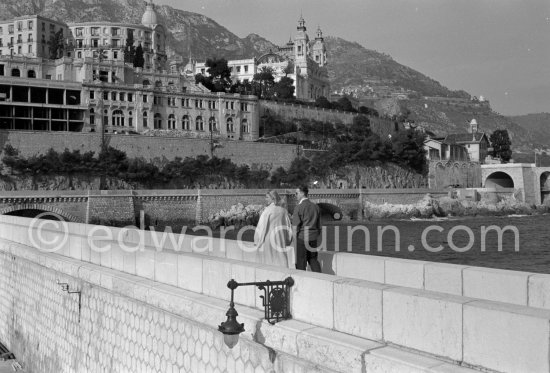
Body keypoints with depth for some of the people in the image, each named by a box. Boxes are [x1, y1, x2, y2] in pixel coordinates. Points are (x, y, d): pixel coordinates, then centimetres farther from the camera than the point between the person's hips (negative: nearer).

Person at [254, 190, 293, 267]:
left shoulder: (268, 210, -11)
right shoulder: (284, 211, 4)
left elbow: (261, 226, -11)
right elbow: (288, 227, 8)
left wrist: (256, 241, -2)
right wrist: (287, 241, 17)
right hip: (280, 240, 5)